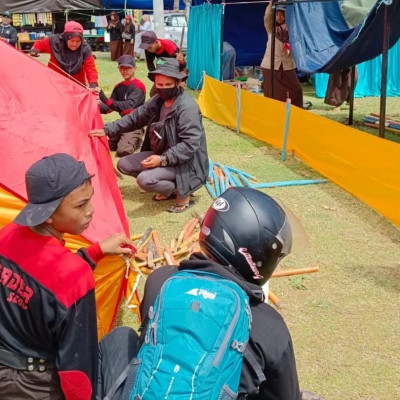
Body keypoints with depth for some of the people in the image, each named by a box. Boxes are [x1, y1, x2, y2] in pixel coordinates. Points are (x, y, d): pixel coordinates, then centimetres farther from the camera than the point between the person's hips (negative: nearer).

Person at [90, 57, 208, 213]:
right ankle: (168, 187, 12)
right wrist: (108, 130, 4)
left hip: (184, 162, -9)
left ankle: (182, 191, -2)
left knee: (145, 179, -28)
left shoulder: (187, 107, -23)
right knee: (124, 165, 7)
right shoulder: (157, 101, 2)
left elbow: (191, 144, -28)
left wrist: (163, 159, -32)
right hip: (161, 154, 9)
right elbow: (134, 118, 11)